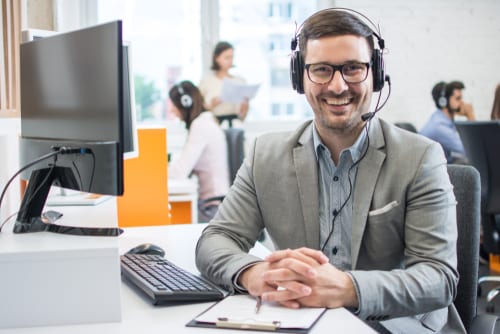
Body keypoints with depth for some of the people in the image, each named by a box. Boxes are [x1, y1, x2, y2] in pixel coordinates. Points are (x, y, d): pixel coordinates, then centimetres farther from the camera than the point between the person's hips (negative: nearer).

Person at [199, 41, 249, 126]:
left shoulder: (240, 81, 10)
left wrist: (244, 107, -8)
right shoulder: (206, 80, 4)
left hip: (234, 122, 2)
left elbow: (241, 116, 10)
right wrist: (211, 104, -12)